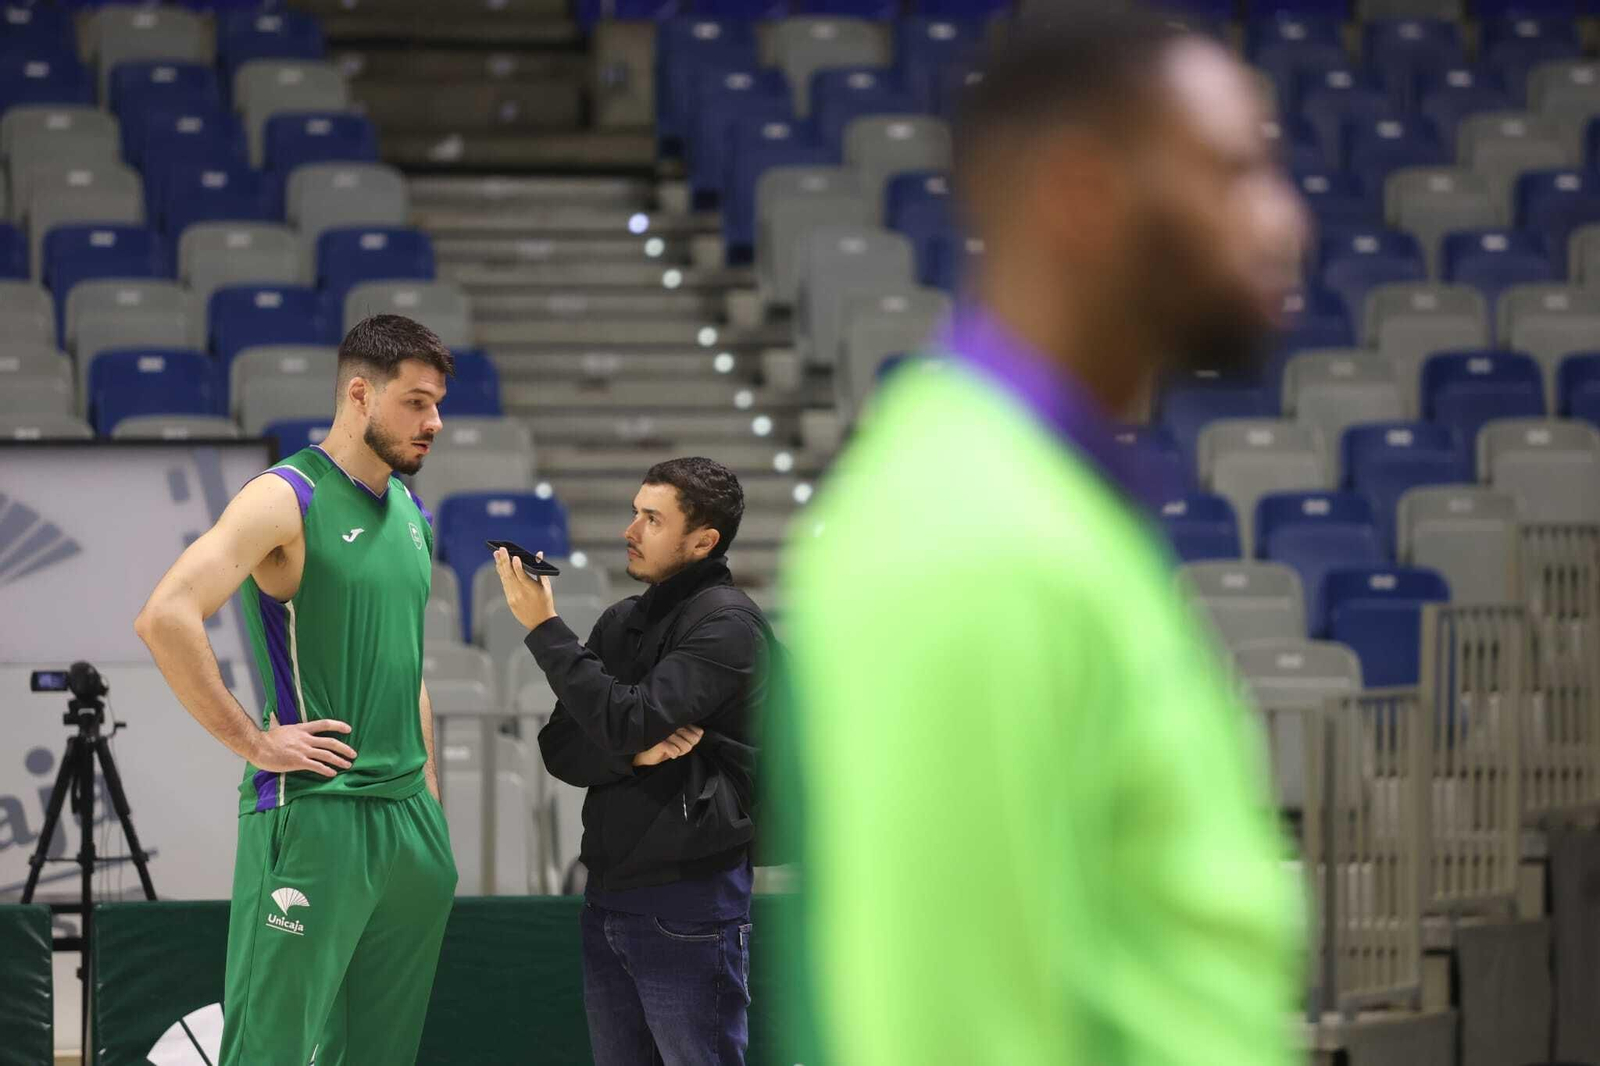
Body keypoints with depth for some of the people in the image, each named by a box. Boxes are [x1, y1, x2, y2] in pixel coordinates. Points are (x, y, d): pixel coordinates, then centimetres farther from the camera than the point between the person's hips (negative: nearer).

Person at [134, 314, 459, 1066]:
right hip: (312, 816, -8)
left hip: (409, 825, 8)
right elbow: (166, 617, -22)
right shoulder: (287, 499, -10)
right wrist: (252, 742, -18)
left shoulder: (410, 514, 16)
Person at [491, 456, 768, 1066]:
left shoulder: (725, 623, -10)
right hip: (609, 896, 8)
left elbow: (629, 719, -21)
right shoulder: (622, 623, 14)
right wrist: (636, 753, -12)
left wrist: (543, 629, -15)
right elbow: (561, 748, 8)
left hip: (688, 904, -8)